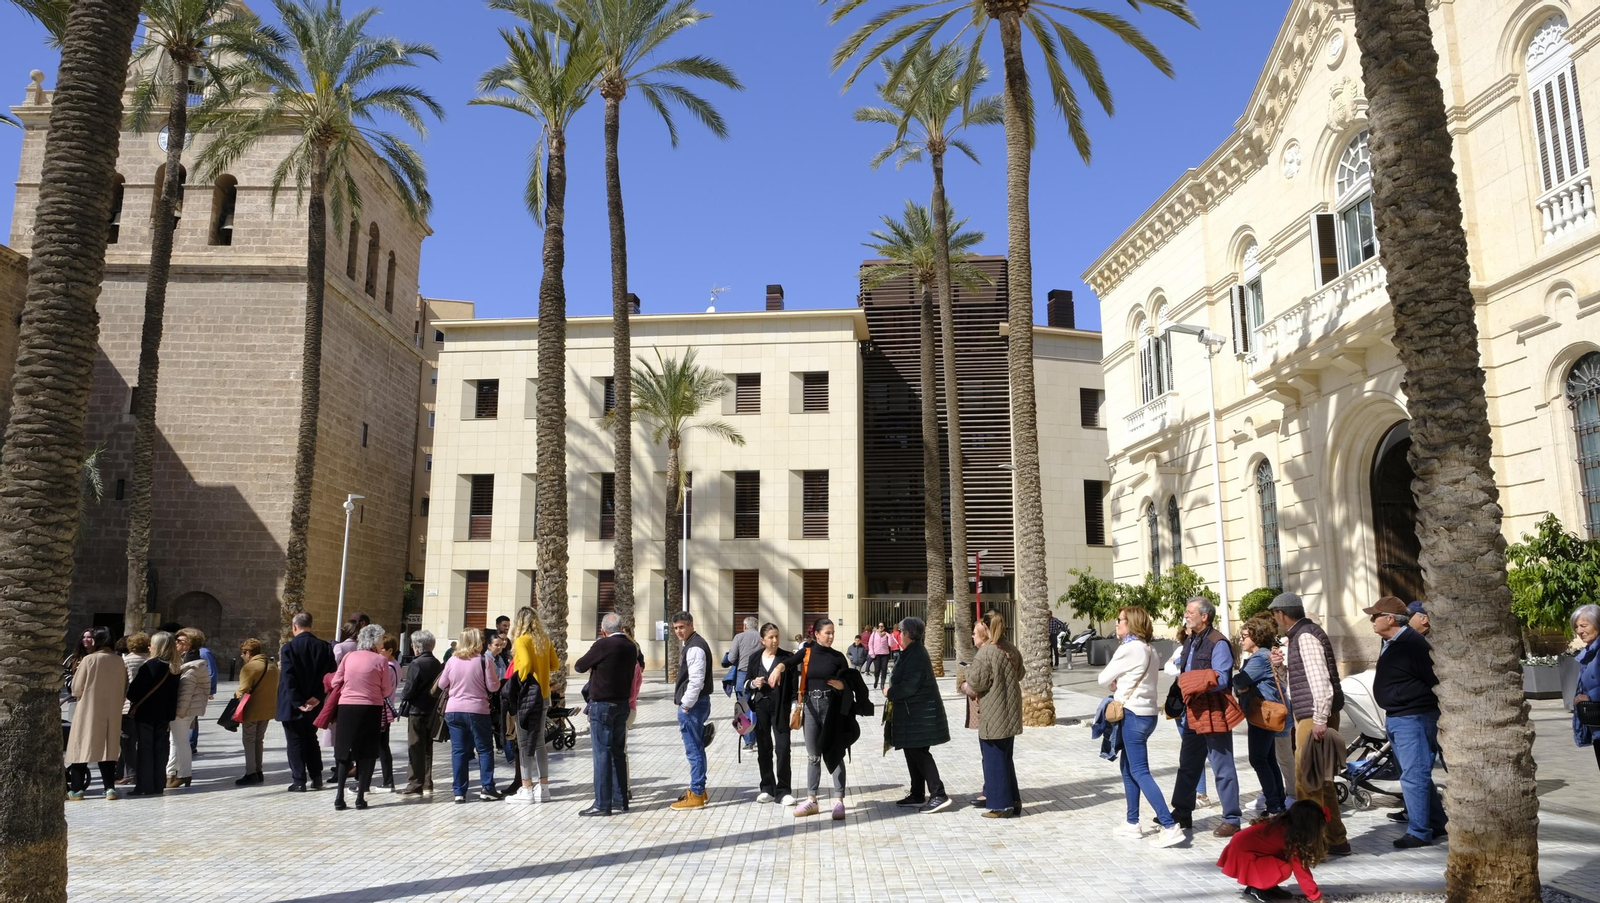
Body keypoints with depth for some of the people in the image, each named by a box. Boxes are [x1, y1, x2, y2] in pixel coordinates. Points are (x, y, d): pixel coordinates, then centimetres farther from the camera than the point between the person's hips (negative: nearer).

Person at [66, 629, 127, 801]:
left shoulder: (89, 660, -11)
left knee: (82, 748, 6)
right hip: (112, 712, 4)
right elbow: (124, 690, 8)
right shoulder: (119, 661, 1)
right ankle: (110, 787, 5)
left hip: (89, 711, -4)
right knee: (108, 747, 8)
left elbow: (76, 689, -6)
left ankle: (78, 789, 8)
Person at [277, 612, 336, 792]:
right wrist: (317, 697, -3)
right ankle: (316, 778, 19)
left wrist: (298, 702, -14)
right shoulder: (324, 647, 0)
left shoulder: (289, 647, -13)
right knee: (311, 739, 18)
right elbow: (328, 675, -2)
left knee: (295, 742, 5)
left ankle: (299, 781, 7)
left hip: (293, 705, -4)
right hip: (314, 704, 4)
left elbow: (288, 679, -17)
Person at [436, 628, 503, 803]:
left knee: (458, 751, 8)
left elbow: (442, 685, 12)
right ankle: (487, 789, 5)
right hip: (477, 710, -3)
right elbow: (493, 686, -7)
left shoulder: (452, 661, 1)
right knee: (485, 749, 7)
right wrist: (497, 679, 13)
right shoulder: (484, 660, -9)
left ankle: (459, 792, 8)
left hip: (453, 710, 3)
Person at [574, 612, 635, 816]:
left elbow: (579, 667, -7)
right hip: (622, 703, 7)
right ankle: (620, 799, 18)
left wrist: (592, 662, 13)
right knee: (618, 752, 13)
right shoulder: (631, 647, 5)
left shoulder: (603, 645, -15)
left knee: (602, 754, -3)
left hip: (602, 705, -7)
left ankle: (602, 803, -2)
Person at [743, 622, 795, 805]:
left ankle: (783, 791, -2)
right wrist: (753, 683, -8)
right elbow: (746, 683, 14)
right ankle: (767, 788, 19)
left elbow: (793, 684, -3)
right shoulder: (754, 658, 6)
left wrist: (794, 707, -10)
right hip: (760, 707, 3)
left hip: (780, 708, -3)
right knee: (763, 748, 8)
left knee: (782, 748, -7)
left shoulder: (787, 657, -3)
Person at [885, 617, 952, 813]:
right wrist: (893, 690, 6)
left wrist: (890, 692, -11)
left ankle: (939, 795, -6)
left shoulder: (915, 655, -19)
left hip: (920, 714, -10)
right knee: (913, 753, 14)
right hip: (914, 713, 10)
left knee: (919, 753, -8)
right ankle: (917, 795, 22)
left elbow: (910, 686, -24)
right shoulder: (912, 652, 13)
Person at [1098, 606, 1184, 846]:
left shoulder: (1129, 648, -15)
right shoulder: (1149, 650, 11)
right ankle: (1132, 823, 23)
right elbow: (1152, 680, 15)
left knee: (1140, 772, -7)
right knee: (1128, 768, 17)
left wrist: (1115, 686, 13)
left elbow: (1104, 678, -8)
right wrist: (1120, 686, 4)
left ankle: (1170, 827, -11)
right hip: (1147, 712, 9)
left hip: (1133, 714, -9)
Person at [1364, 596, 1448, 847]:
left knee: (1414, 777, -6)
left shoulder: (1413, 644, -18)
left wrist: (1442, 720, -17)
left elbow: (1438, 680, -18)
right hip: (1395, 719, 10)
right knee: (1417, 776, 18)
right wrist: (1389, 717, 23)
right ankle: (1437, 824, 29)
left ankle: (1419, 832, 2)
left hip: (1413, 719, -10)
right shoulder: (1389, 643, 12)